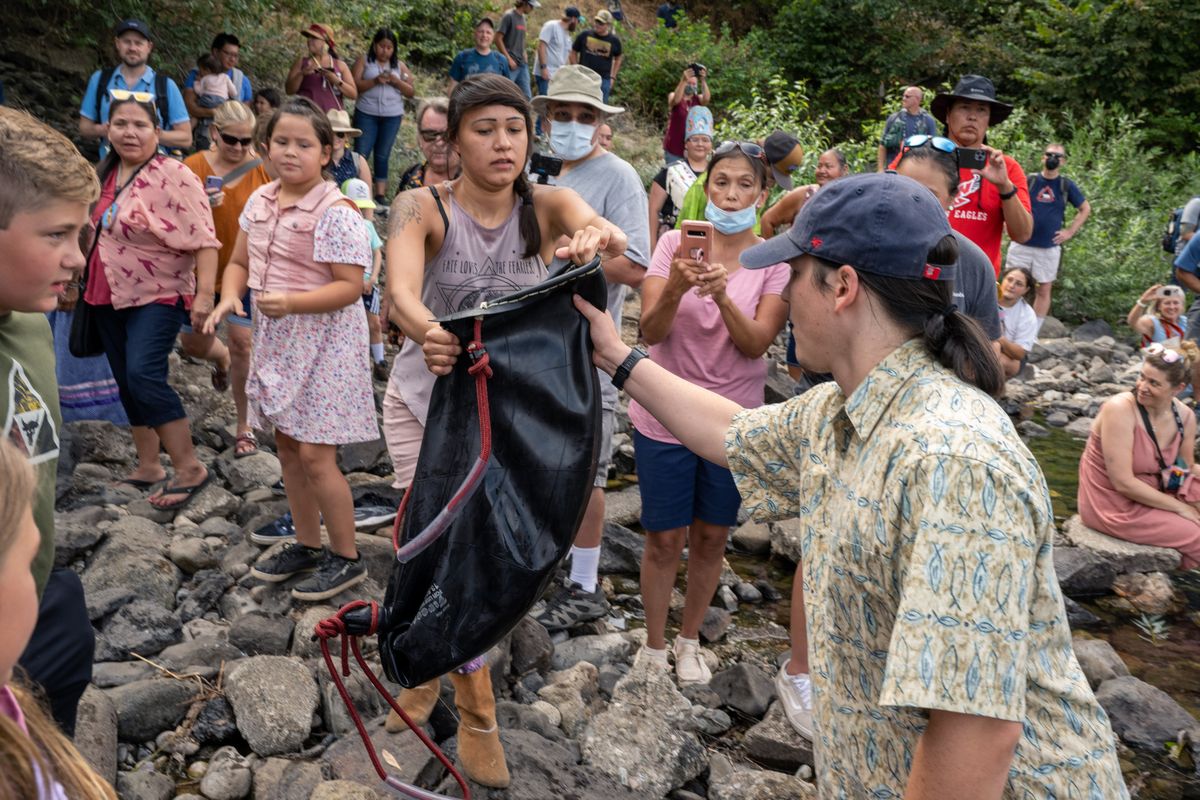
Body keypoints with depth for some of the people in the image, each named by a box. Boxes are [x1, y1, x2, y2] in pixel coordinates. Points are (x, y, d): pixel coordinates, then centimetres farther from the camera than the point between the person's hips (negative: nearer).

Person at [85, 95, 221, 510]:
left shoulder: (174, 176, -16)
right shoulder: (106, 175, 9)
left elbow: (204, 239, -21)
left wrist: (204, 293, -28)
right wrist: (85, 283, 25)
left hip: (157, 296, -8)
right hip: (110, 296, 8)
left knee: (144, 377, -21)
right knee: (126, 383, 11)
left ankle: (190, 469, -12)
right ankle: (147, 466, 23)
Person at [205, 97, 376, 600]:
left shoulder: (335, 213, -17)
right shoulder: (261, 201, 6)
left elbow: (350, 286, -19)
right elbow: (240, 261, 15)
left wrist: (291, 302, -30)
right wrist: (229, 297, -6)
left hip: (323, 342, -8)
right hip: (275, 339, 8)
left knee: (315, 455, -5)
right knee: (287, 445, 15)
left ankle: (346, 558, 12)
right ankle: (307, 545, 32)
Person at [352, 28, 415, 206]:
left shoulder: (399, 65, 10)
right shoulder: (363, 60, 3)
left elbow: (411, 92, 6)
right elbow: (354, 85, -7)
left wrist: (396, 81, -11)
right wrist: (375, 81, -21)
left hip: (392, 117, 2)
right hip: (366, 115, -2)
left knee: (383, 155, 4)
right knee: (361, 152, -4)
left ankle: (381, 193, 5)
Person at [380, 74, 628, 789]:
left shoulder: (546, 206, -10)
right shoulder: (424, 207, -15)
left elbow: (613, 238, -31)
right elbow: (400, 288, -34)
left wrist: (595, 239, -56)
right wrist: (426, 332, -57)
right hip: (428, 400, -1)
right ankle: (476, 706, 26)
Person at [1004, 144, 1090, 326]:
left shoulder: (1066, 185, 4)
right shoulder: (1029, 180, 1)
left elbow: (1085, 209, 13)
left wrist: (1070, 231, 4)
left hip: (1049, 248, 1)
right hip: (1021, 245, -1)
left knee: (1044, 291, 5)